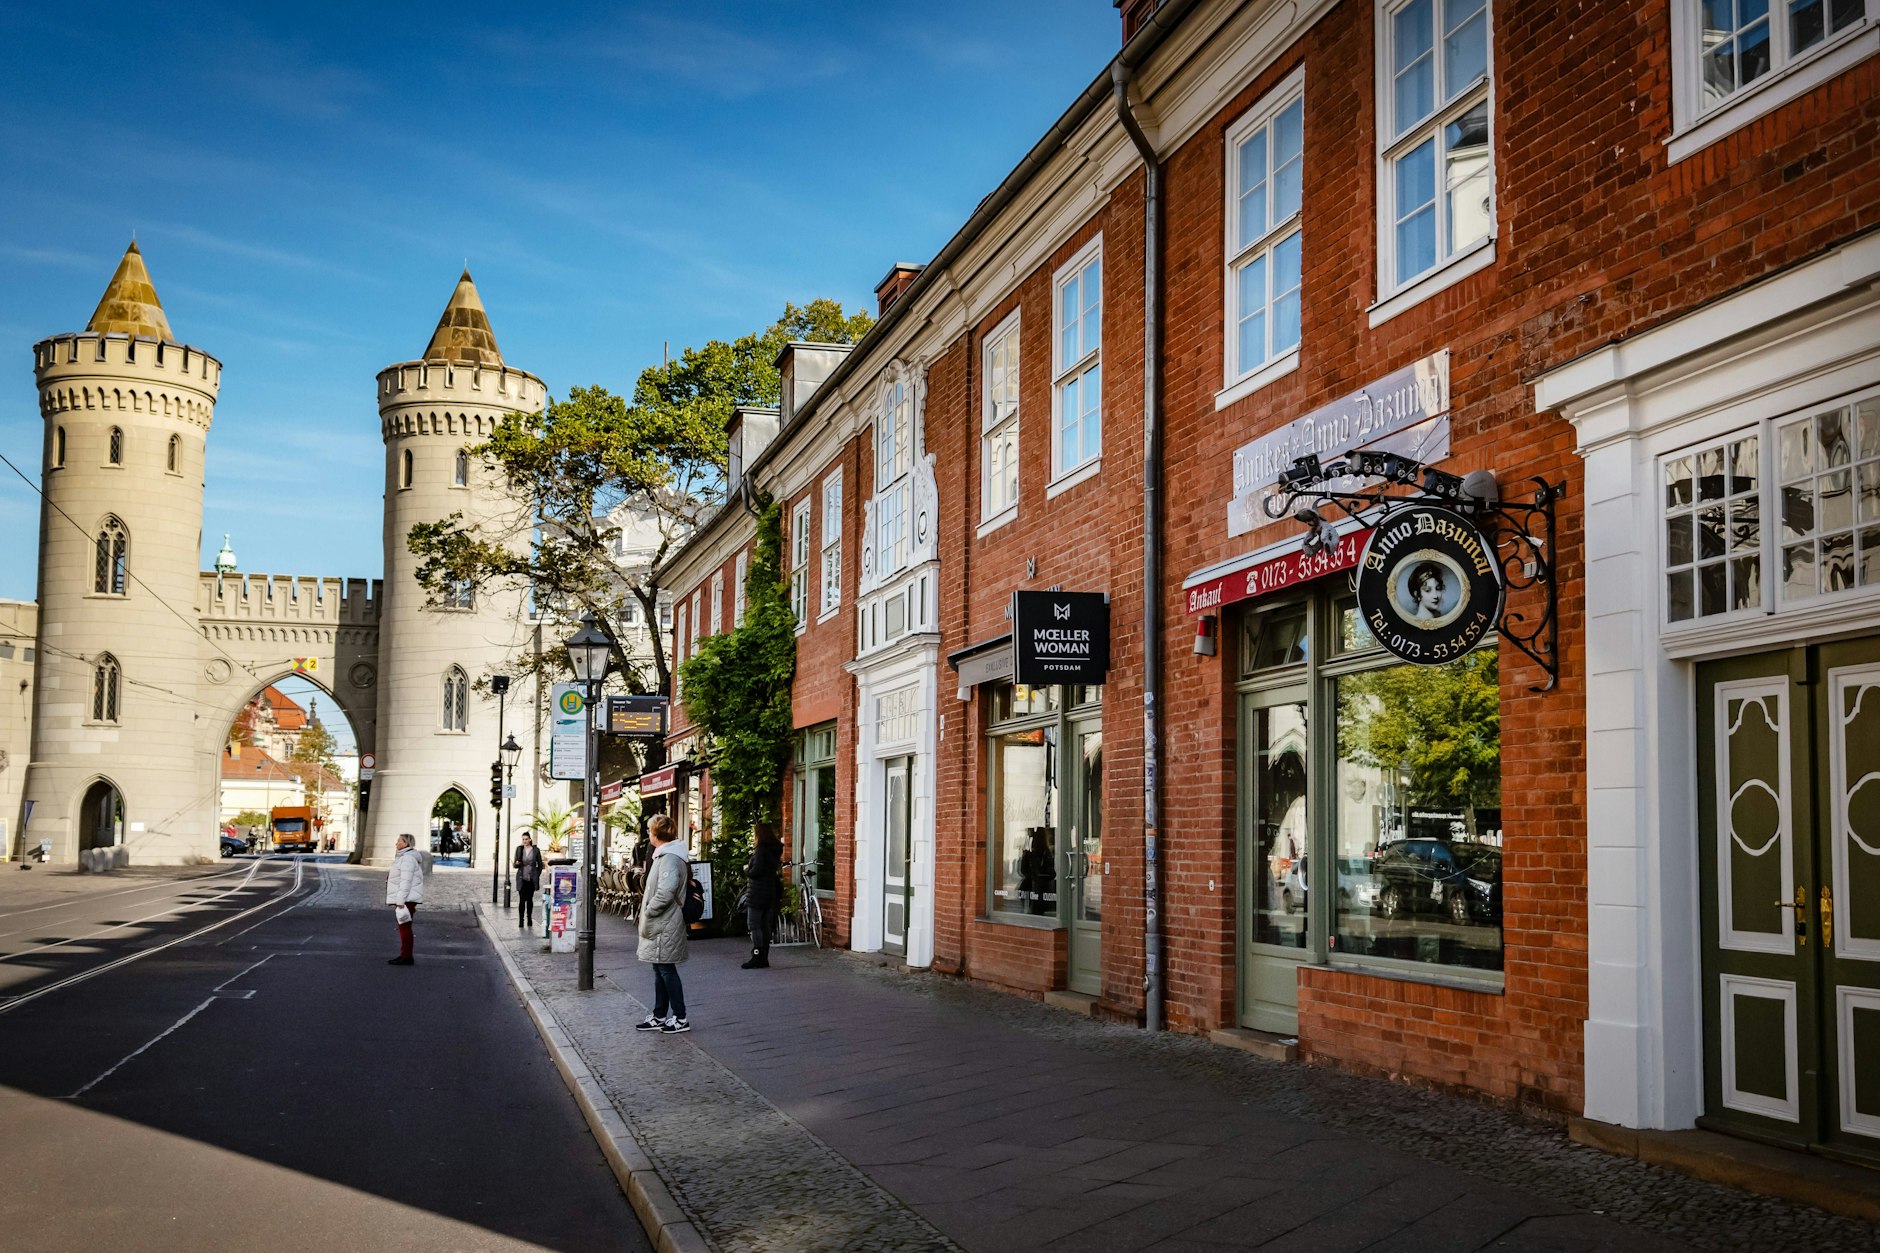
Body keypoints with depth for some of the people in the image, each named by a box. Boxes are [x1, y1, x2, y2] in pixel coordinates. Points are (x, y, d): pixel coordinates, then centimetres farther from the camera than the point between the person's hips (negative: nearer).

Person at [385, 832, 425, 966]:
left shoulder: (407, 859, -15)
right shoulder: (404, 857, 17)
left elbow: (406, 881, -21)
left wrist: (400, 902, -23)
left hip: (406, 899, -10)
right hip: (404, 899, 10)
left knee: (405, 927, -8)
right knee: (403, 927, 12)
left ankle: (406, 957, -7)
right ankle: (405, 956, 15)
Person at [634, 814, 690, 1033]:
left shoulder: (669, 858, -19)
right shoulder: (664, 855, 14)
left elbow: (665, 892, -29)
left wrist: (648, 912, -18)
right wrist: (648, 913, 15)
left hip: (665, 926, -10)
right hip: (660, 925, 10)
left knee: (667, 970, -3)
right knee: (660, 970, 15)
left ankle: (680, 1018, 4)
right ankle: (659, 1017, 22)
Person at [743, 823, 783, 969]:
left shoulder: (761, 850, -14)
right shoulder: (776, 850, 11)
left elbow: (756, 871, -21)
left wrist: (747, 869, 1)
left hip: (758, 894, -8)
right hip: (772, 893, 8)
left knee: (754, 926, -5)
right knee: (766, 926, 10)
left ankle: (757, 957, -8)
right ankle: (764, 959, 13)